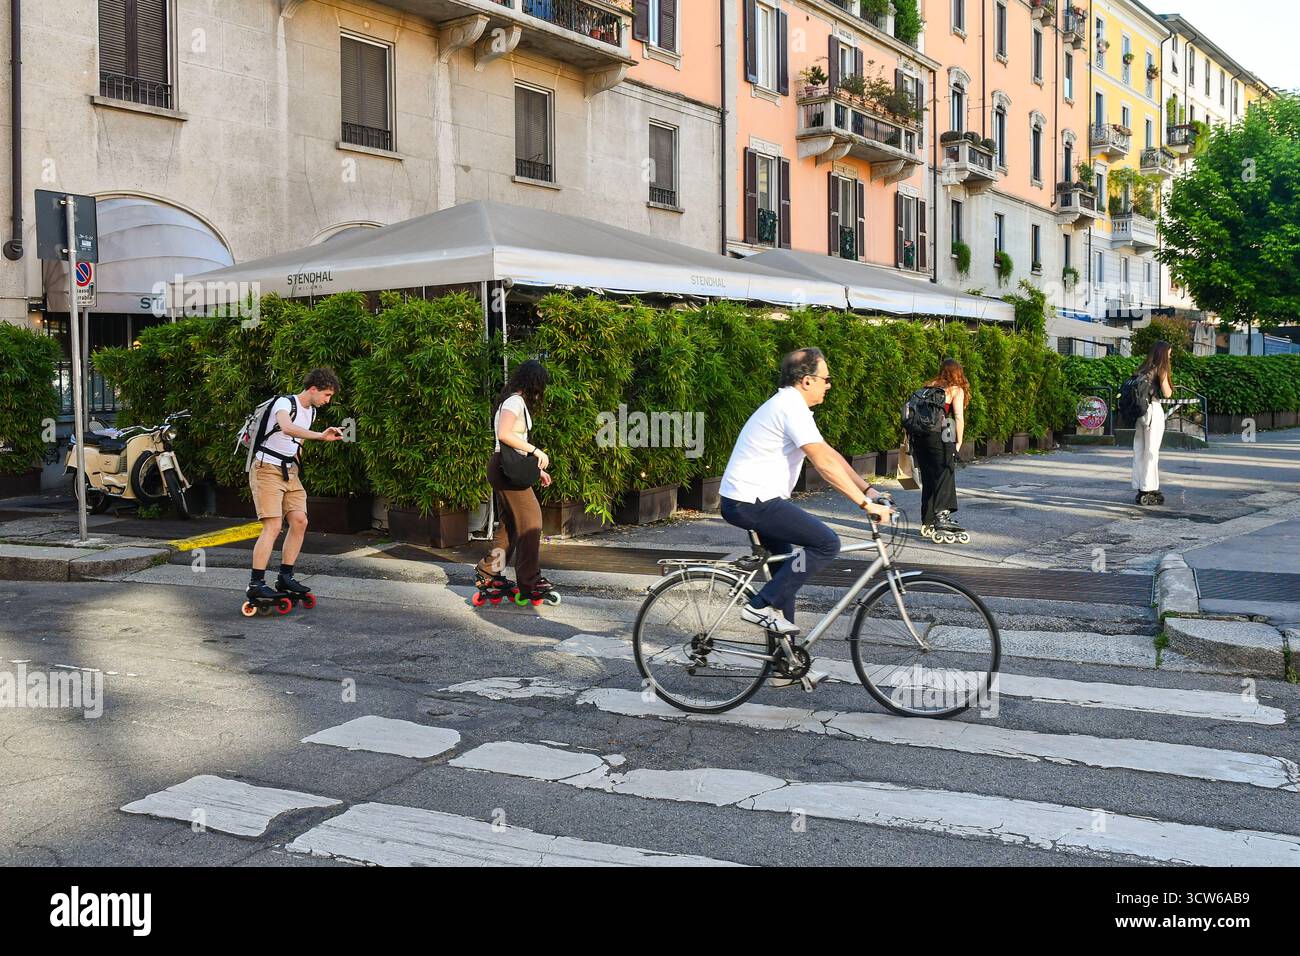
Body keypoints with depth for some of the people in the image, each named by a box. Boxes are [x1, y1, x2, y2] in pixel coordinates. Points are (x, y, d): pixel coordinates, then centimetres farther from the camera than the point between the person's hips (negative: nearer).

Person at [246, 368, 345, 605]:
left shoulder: (311, 411, 11)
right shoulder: (284, 403, -17)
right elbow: (287, 427, -40)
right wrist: (320, 436, -50)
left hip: (290, 471, 8)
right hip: (267, 470, -8)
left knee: (299, 521, -2)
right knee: (273, 526, -15)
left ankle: (285, 577, 8)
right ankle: (256, 584, -12)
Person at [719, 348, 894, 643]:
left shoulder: (790, 405, 15)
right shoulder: (791, 408, -17)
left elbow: (830, 453, 16)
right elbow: (825, 464, -23)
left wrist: (867, 490, 10)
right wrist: (865, 503, -21)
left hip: (746, 500, 11)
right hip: (752, 502, -11)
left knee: (785, 563, 23)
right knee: (826, 543, -13)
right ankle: (762, 605, -9)